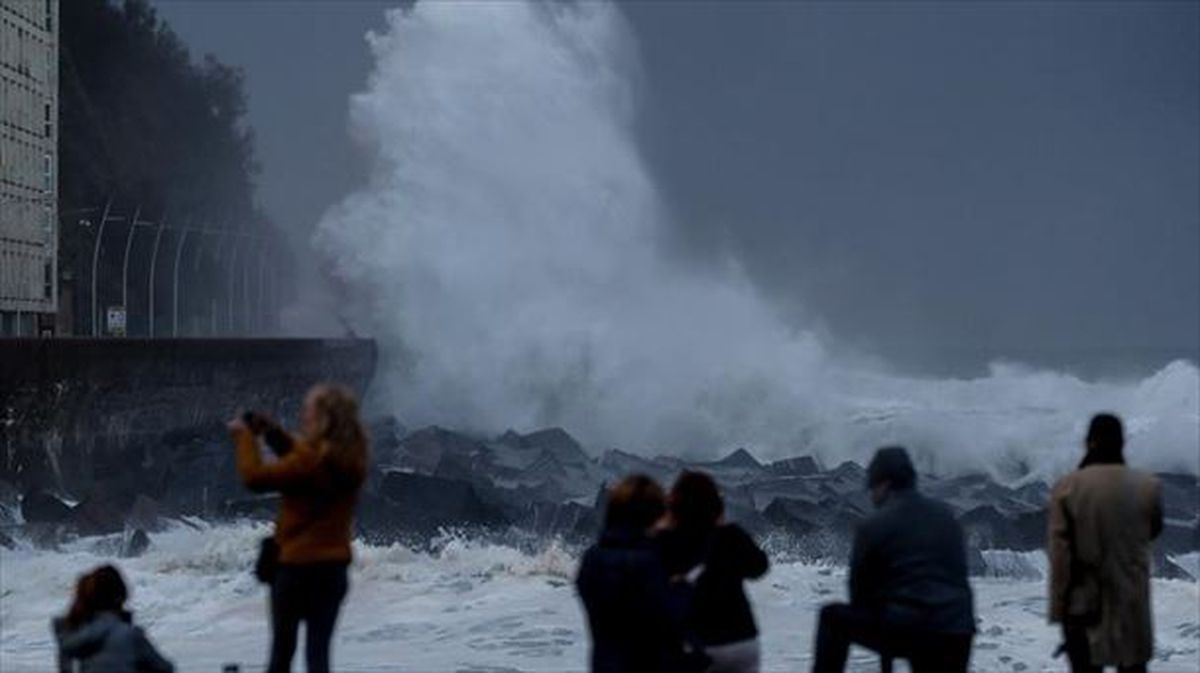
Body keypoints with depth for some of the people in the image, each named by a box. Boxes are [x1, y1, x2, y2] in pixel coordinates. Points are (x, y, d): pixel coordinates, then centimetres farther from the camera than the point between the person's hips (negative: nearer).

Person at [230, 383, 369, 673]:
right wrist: (272, 432, 10)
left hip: (296, 565, -6)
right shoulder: (349, 458, 2)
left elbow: (255, 476, -16)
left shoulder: (311, 460, -21)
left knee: (282, 649, 10)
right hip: (334, 566, 6)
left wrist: (244, 436, -2)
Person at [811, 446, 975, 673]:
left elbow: (859, 587, 7)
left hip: (904, 631, -5)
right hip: (957, 635, 5)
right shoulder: (947, 517, 14)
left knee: (834, 617, 17)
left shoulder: (873, 526, -1)